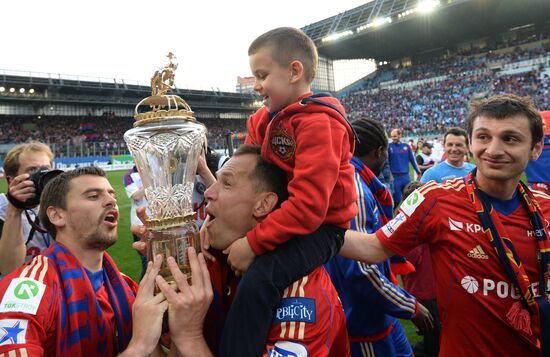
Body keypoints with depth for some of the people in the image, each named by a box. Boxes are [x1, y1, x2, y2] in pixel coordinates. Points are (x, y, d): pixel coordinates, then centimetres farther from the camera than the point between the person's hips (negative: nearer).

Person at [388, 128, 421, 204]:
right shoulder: (389, 146, -3)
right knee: (396, 200, 3)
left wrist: (418, 172, 12)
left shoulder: (406, 146, 6)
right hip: (395, 177, -3)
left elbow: (412, 160, 11)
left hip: (406, 177, 3)